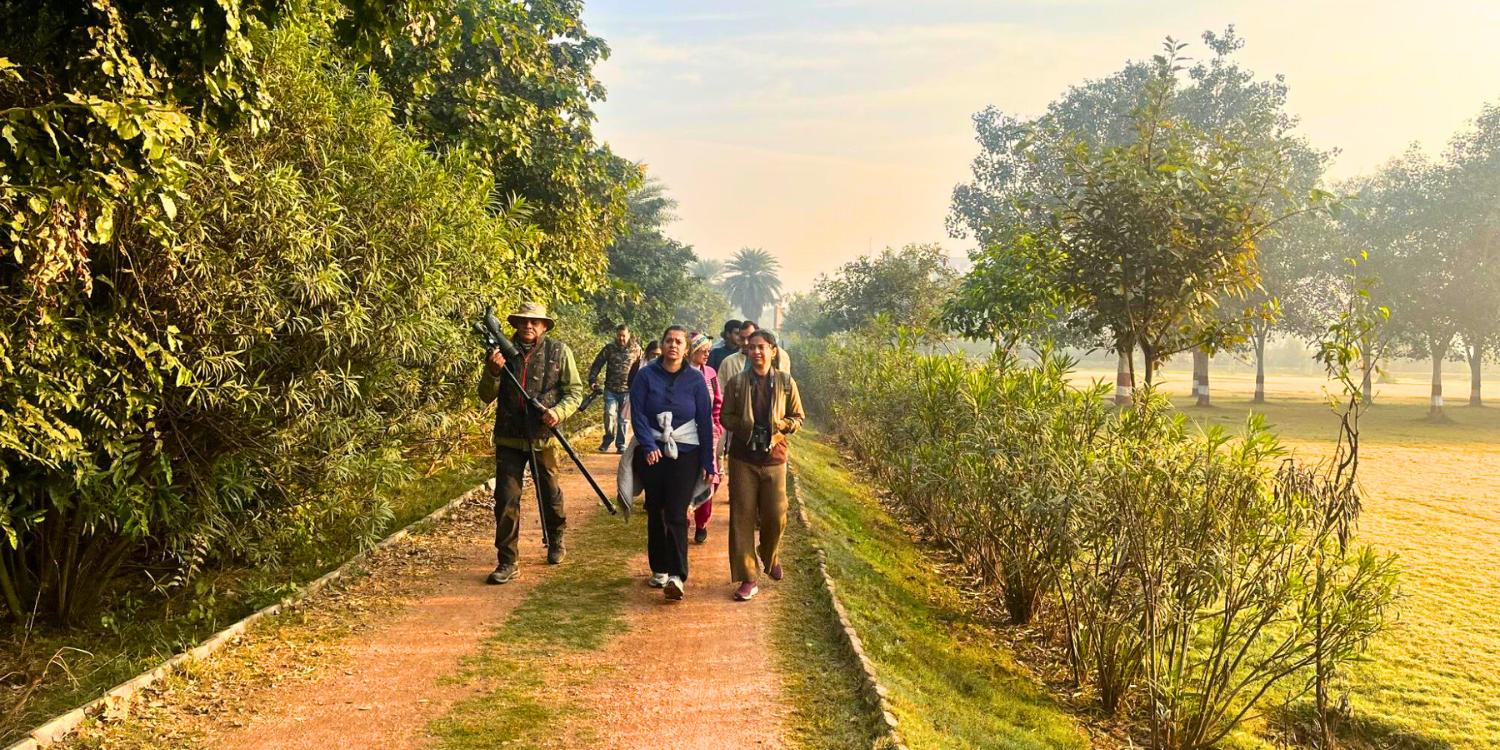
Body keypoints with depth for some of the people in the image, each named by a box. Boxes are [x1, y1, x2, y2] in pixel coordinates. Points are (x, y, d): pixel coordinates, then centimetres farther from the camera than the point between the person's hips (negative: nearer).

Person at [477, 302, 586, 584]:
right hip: (509, 439, 1)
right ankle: (507, 562, 7)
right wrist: (492, 372, -15)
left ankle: (556, 544, 39)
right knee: (506, 500, -1)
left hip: (544, 438, -1)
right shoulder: (504, 351, 3)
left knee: (551, 497, 15)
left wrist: (559, 411, -18)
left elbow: (575, 391, 1)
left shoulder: (559, 351, -2)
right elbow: (486, 397, 5)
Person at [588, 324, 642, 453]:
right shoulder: (609, 348, 0)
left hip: (627, 390, 0)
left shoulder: (636, 349, 0)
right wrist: (592, 381, -6)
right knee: (609, 414, -10)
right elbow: (597, 364, 2)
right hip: (610, 389, 0)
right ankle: (608, 439, 13)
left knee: (623, 418, 6)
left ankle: (620, 445, 17)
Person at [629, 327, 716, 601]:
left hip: (685, 454, -1)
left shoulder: (695, 379, 2)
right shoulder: (646, 375, 2)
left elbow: (705, 422, 4)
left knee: (676, 514, -10)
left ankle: (676, 576, -14)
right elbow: (637, 413, -4)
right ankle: (659, 570, 20)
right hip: (652, 452, 1)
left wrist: (708, 463, 2)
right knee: (655, 512, 7)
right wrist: (649, 446, -18)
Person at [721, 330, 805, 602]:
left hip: (774, 457, 1)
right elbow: (726, 416, 6)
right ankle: (748, 579, 6)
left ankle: (771, 558, 34)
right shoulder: (736, 382, 1)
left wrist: (781, 425, -11)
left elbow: (798, 418, 8)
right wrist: (744, 425, -12)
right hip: (743, 458, 0)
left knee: (776, 517, 2)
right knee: (742, 518, -2)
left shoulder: (786, 383, 3)